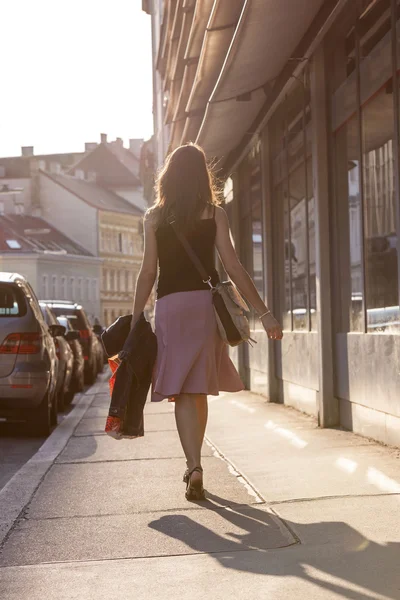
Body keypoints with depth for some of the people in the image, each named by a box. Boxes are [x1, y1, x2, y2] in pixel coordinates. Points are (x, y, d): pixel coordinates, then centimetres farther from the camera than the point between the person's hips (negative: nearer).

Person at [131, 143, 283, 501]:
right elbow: (233, 267, -3)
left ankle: (194, 468, -20)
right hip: (205, 304, 1)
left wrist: (136, 320, 7)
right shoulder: (214, 214, 4)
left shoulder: (155, 216, 5)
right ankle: (194, 466, 24)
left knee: (183, 391, -3)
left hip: (170, 307, -1)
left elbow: (148, 273, 1)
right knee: (200, 390, 14)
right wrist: (263, 312, -2)